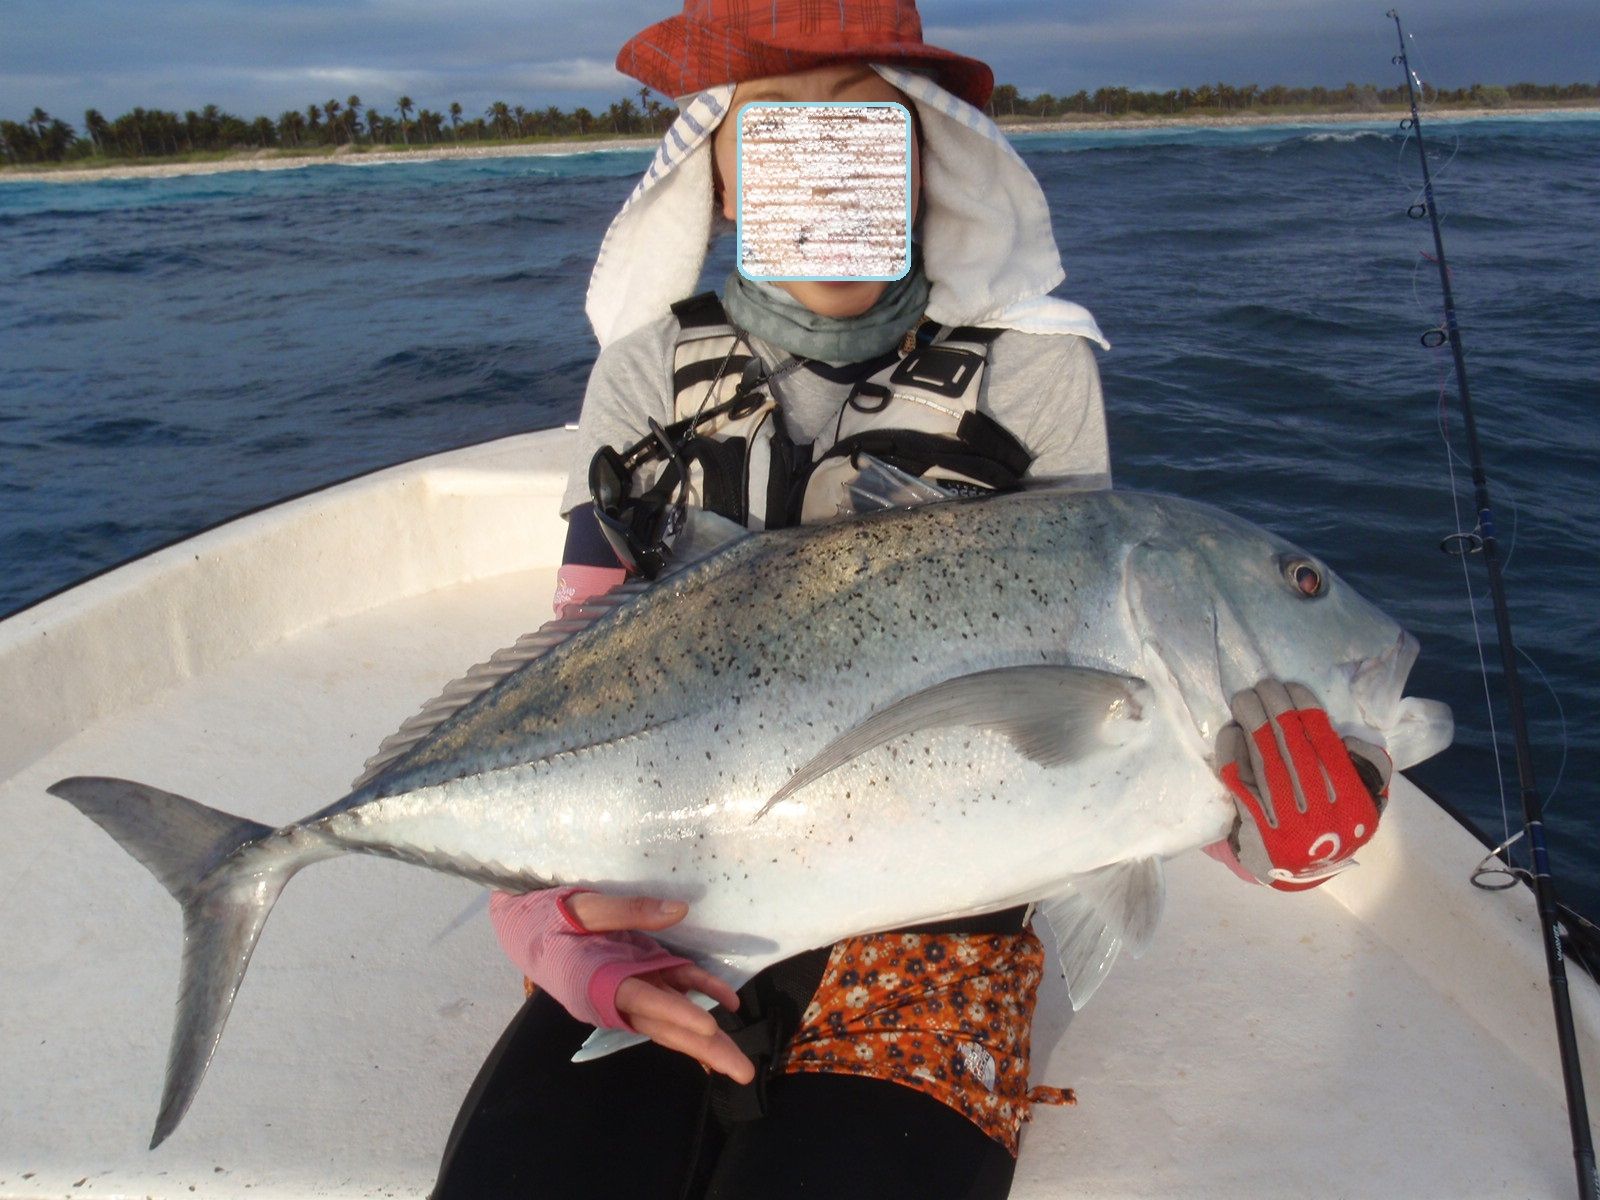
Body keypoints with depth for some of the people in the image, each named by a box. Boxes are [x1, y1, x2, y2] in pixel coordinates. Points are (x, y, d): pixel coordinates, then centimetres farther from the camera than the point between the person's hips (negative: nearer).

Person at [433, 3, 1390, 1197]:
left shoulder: (1029, 374, -1)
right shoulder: (651, 375, 2)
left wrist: (1240, 808, -20)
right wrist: (574, 930, -17)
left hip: (930, 951, -1)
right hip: (667, 940, 2)